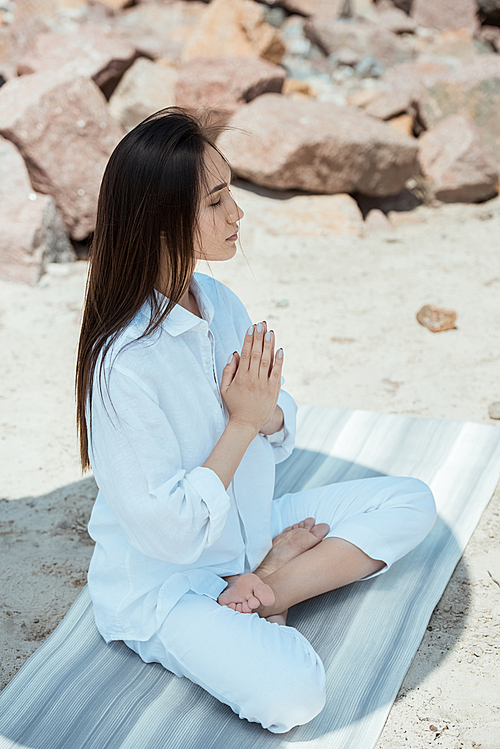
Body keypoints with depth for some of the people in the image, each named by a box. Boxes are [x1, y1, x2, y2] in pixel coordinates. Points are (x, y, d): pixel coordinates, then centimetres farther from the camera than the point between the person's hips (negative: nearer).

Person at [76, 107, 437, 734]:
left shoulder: (217, 299, -4)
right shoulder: (123, 366, -29)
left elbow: (278, 442, 5)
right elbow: (167, 530, -25)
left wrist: (269, 412, -18)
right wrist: (242, 422, -22)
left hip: (248, 527, 8)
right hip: (161, 582, -7)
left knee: (411, 502, 2)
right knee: (291, 693, -29)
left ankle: (269, 584, -5)